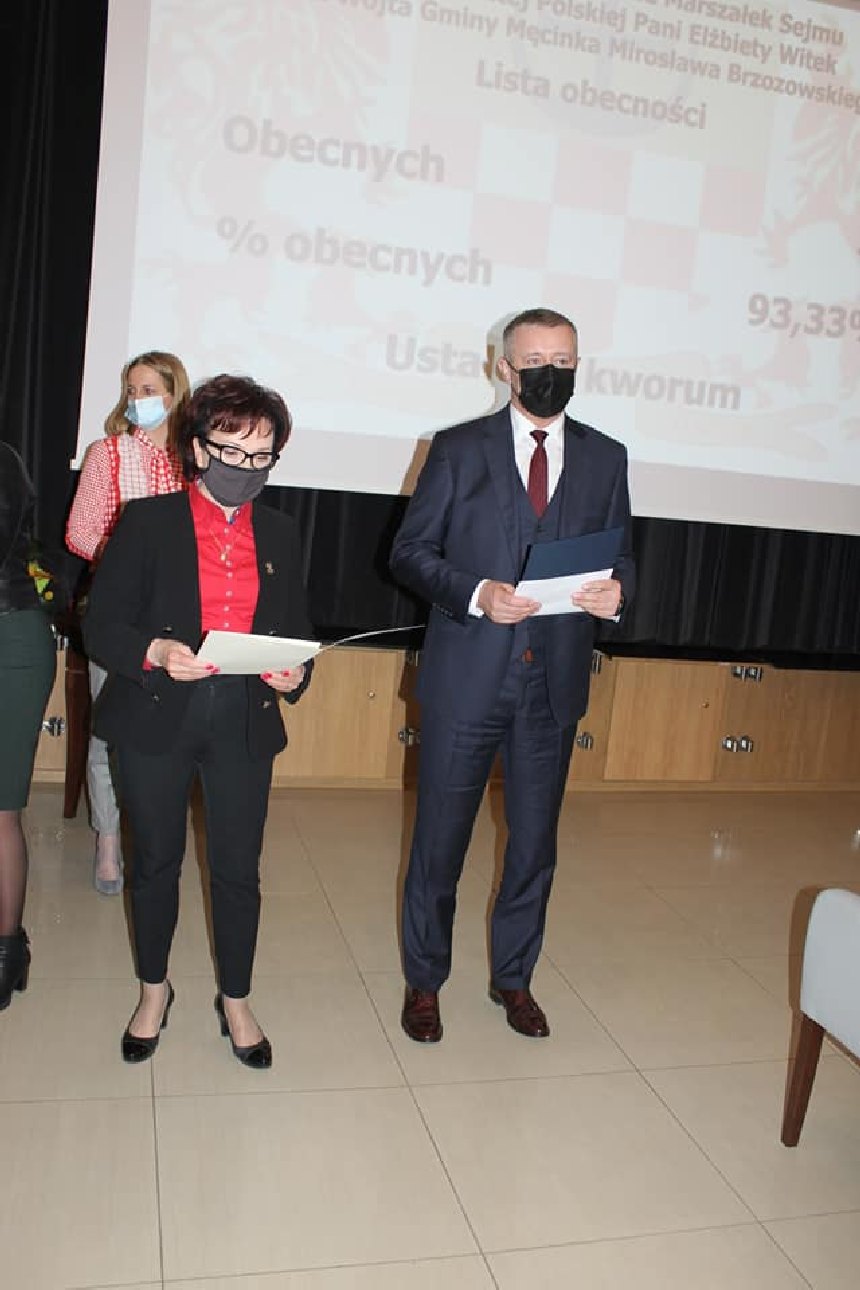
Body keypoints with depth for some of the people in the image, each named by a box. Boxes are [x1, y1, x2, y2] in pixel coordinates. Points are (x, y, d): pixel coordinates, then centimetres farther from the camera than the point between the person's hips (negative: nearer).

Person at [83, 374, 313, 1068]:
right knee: (157, 860, 13)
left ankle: (236, 1000, 28)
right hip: (157, 721, -2)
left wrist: (295, 673, -10)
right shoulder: (148, 521, -2)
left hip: (245, 722, 2)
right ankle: (154, 991, 36)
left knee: (238, 869, 7)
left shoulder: (279, 532, 8)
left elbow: (297, 627, 12)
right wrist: (155, 652, -24)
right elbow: (102, 623, -5)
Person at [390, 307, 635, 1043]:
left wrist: (617, 590, -12)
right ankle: (424, 982, 29)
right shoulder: (459, 449, -1)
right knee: (439, 840, 9)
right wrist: (475, 594, -19)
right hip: (467, 678, -2)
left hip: (554, 682, 3)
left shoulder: (606, 458, 7)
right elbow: (410, 552, -2)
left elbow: (621, 556, 11)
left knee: (535, 842, 14)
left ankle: (514, 977, 35)